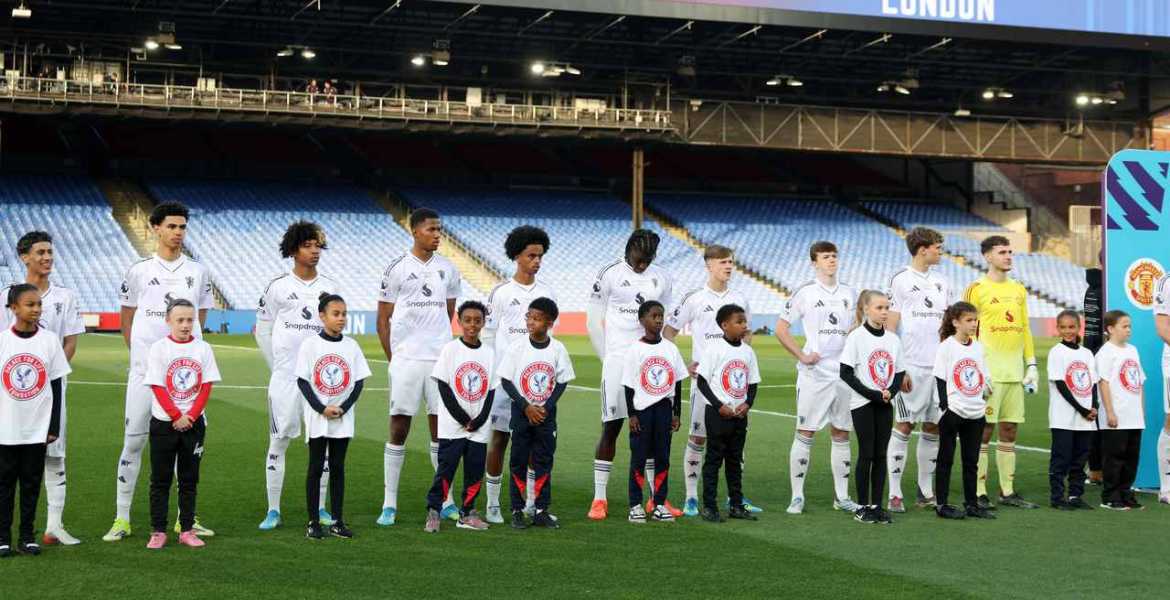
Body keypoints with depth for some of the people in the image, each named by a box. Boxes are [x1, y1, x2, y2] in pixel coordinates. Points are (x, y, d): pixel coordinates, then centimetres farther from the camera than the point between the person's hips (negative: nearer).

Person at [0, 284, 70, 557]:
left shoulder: (49, 340, -2)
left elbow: (56, 386, 2)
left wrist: (54, 427, 0)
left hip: (37, 428, 1)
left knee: (31, 483, 7)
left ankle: (27, 536, 16)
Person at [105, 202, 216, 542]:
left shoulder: (198, 272, 8)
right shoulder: (139, 271, 2)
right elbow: (126, 319, 9)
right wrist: (140, 354, 4)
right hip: (145, 370, -2)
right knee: (134, 441, -1)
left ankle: (185, 517, 16)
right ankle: (122, 519, 6)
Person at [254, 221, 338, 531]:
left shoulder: (330, 286, 8)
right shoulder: (278, 287, 1)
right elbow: (262, 331, 8)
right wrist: (278, 366, 7)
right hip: (285, 378, -2)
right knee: (279, 441, 0)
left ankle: (320, 508, 14)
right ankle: (273, 511, 6)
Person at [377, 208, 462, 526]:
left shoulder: (447, 269, 10)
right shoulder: (397, 269, -2)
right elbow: (383, 319, 1)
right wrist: (393, 359, -2)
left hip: (440, 359, 3)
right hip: (405, 360, -3)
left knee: (440, 427, 7)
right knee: (399, 429, -1)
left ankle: (445, 500, 15)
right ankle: (389, 504, 5)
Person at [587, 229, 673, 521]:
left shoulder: (661, 278, 7)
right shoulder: (610, 275, -6)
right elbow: (593, 322, -1)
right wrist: (609, 359, -1)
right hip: (618, 362, -4)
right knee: (611, 428, -3)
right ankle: (599, 499, 3)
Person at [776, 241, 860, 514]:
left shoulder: (850, 293, 11)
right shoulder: (805, 292, -3)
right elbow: (781, 329, -1)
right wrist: (801, 355, -9)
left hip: (845, 373, 4)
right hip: (814, 373, -4)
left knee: (841, 434, 8)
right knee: (805, 433, -3)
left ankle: (841, 496, 16)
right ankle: (797, 496, 2)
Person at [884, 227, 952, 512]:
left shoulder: (942, 281, 14)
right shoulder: (900, 280, -3)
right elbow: (890, 327, -6)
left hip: (940, 366, 6)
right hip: (912, 367, -6)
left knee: (933, 427, 8)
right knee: (904, 426, -4)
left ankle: (925, 491, 18)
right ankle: (894, 493, 0)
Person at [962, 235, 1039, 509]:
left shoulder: (1019, 289, 16)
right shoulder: (977, 289, -3)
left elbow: (1025, 329, 20)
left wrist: (1031, 364, 13)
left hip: (1015, 371, 6)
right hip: (989, 371, -6)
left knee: (1009, 431, 8)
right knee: (984, 430, -5)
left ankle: (1008, 491, 15)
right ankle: (979, 493, 0)